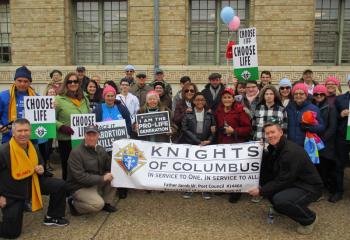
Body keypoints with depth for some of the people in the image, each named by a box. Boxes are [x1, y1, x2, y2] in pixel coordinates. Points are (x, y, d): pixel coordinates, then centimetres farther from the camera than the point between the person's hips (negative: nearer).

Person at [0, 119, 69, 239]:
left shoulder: (33, 148, -4)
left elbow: (40, 164, 15)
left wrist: (41, 169, -8)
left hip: (31, 183, 6)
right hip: (11, 193, -5)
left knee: (59, 185, -9)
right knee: (12, 232, -4)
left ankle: (52, 217, 10)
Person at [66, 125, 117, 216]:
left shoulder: (100, 150, 2)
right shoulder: (76, 153, -19)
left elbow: (110, 167, 5)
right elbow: (80, 177, -25)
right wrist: (102, 178, -26)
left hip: (96, 182, 7)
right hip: (80, 187, -7)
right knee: (98, 204, -28)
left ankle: (107, 203, 5)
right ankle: (74, 204, 0)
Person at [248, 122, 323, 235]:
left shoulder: (291, 152, -27)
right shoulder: (275, 148, 1)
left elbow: (282, 181, -26)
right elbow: (267, 171, -1)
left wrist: (261, 191, -22)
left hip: (309, 187, -8)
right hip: (292, 182, 9)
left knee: (280, 199, -32)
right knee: (263, 180, -3)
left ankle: (309, 219, -4)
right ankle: (279, 208, 18)